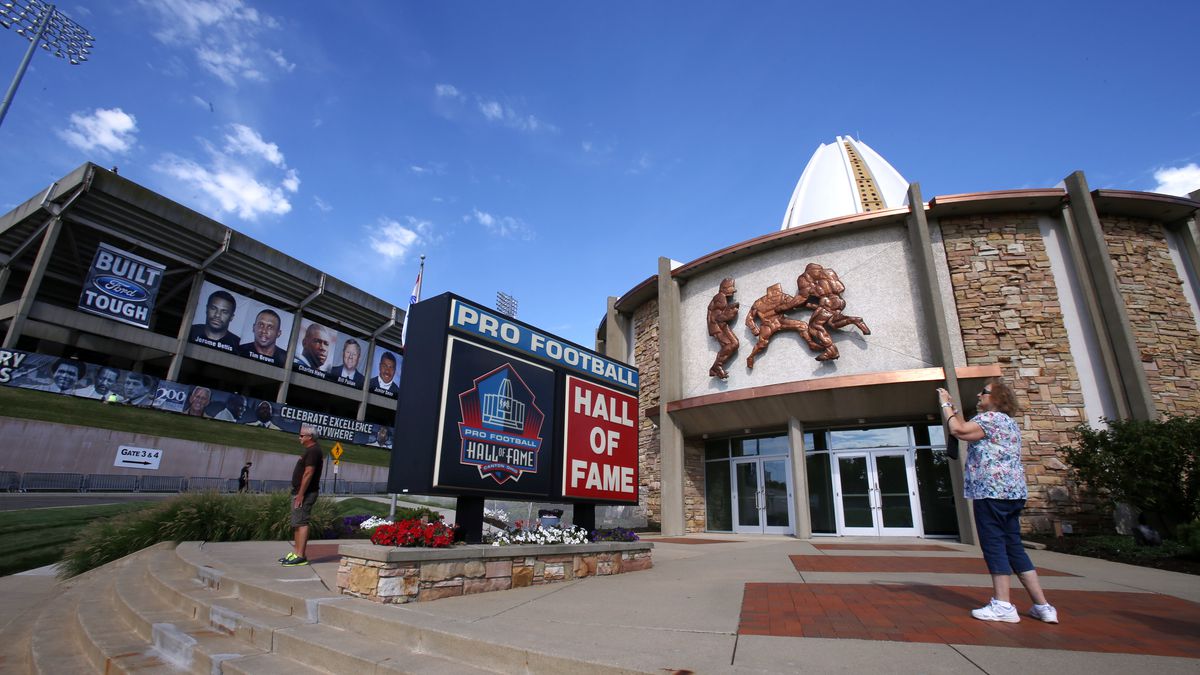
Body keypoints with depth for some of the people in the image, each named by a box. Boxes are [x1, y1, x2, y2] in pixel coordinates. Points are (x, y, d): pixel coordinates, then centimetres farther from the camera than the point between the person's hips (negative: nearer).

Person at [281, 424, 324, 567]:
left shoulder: (313, 451, -16)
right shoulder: (312, 450, 17)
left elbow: (308, 473, -22)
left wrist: (301, 494, -23)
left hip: (305, 493, -11)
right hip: (299, 491, 11)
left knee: (300, 523, -11)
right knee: (297, 523, 14)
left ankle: (300, 556, -11)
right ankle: (296, 552, 20)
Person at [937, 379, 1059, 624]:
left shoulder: (991, 417, -9)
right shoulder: (1008, 421, 23)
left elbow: (958, 431, -19)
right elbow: (969, 430, 25)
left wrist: (945, 404, -7)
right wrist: (952, 409, 23)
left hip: (992, 490, -10)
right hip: (1012, 491, 10)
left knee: (993, 545, -6)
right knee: (1013, 546, 11)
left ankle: (1003, 605, -4)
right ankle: (1043, 606, 12)